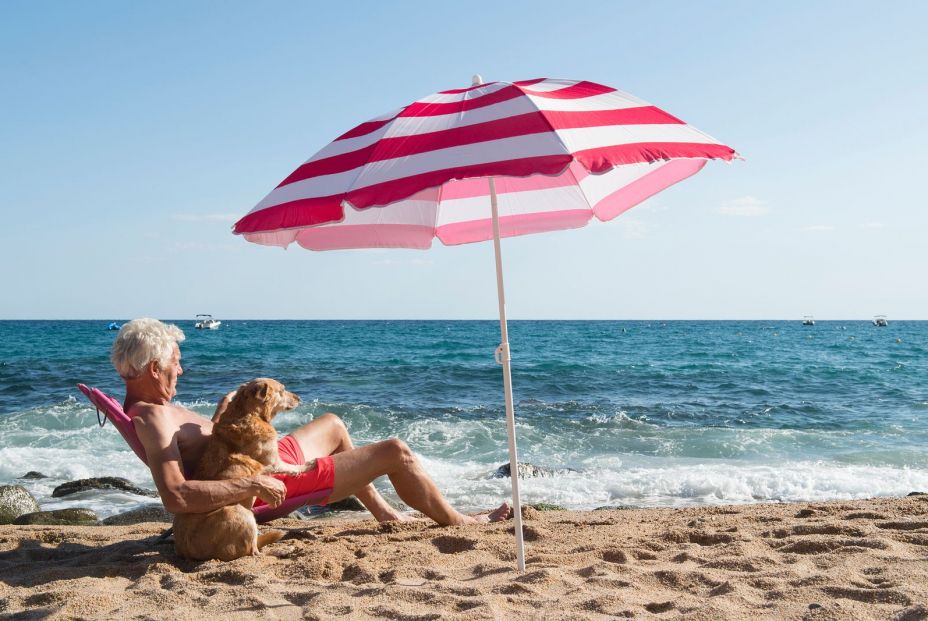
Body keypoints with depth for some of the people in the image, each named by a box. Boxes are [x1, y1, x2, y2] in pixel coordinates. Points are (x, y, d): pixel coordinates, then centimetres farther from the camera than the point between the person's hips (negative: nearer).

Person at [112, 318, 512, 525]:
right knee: (396, 452, -4)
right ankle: (457, 522, 20)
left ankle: (385, 514, 42)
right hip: (276, 480, -11)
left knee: (333, 424, 34)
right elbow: (175, 497, -42)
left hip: (265, 460, 11)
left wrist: (220, 415, 5)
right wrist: (253, 486, -38)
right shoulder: (153, 417, -28)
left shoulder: (145, 406, 4)